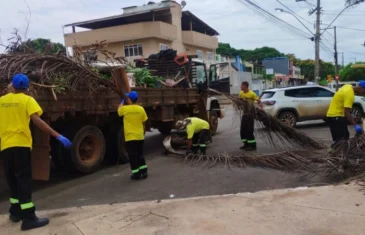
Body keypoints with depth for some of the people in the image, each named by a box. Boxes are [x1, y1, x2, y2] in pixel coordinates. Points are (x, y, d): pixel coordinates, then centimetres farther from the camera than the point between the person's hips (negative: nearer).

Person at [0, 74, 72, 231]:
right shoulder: (27, 100, -4)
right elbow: (37, 121, -17)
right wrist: (57, 136, -21)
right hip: (21, 144, -5)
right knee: (23, 180, -6)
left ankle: (16, 212, 25)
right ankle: (28, 218, -8)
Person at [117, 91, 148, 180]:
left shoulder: (125, 109, -10)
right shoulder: (141, 109, -4)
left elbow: (119, 111, 14)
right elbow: (144, 122, 5)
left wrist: (122, 102, 29)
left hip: (130, 137, -4)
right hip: (140, 136, 4)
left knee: (133, 156, 3)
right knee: (140, 154, 17)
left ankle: (136, 174, 5)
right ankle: (144, 172, 21)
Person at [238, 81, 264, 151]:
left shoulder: (252, 94, -17)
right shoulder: (241, 93, 3)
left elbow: (259, 101, -16)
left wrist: (261, 108, -31)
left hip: (250, 113, -7)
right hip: (245, 113, 7)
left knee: (249, 130, -8)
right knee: (243, 129, 8)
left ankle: (253, 145, 1)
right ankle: (246, 144, 19)